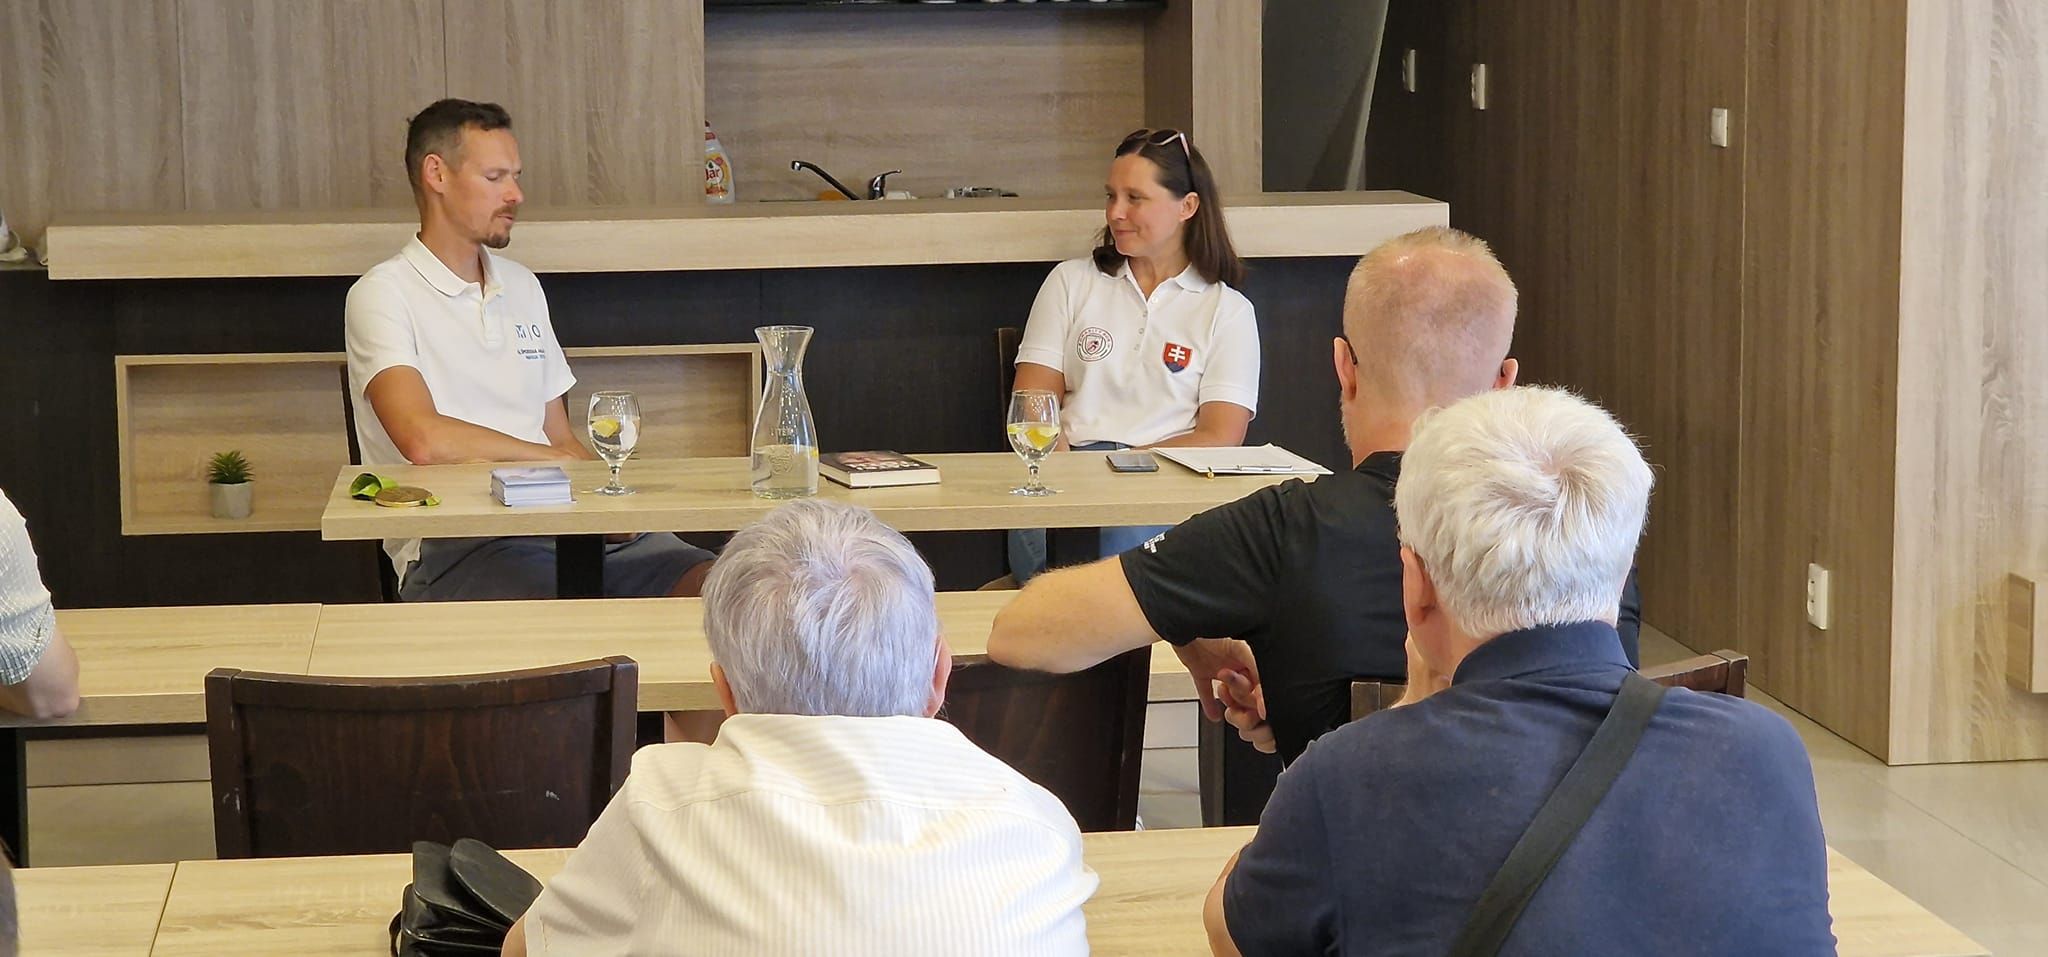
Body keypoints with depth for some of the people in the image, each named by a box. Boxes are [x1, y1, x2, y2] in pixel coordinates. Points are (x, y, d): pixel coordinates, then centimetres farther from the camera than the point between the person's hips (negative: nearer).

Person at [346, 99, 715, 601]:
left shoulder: (522, 287, 25)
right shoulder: (385, 293, 0)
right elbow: (424, 439, -15)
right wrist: (555, 461, -6)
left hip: (560, 524, 7)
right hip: (455, 548, -7)